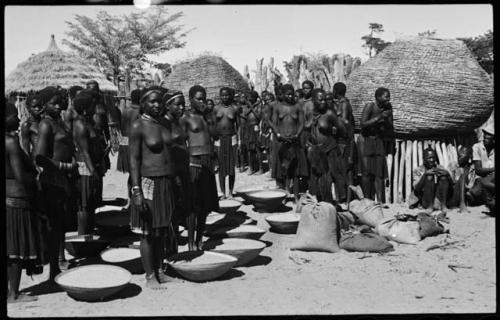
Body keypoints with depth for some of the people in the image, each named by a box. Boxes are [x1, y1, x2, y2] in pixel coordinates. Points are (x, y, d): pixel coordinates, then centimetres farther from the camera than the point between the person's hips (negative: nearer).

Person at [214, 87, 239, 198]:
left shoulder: (234, 108, 4)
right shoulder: (216, 108, 5)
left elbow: (238, 125, 6)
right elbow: (213, 125, 9)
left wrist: (239, 141, -1)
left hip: (231, 138, 0)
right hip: (219, 139, 0)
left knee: (232, 166, 1)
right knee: (221, 167, 0)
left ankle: (230, 192, 11)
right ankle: (223, 193, 7)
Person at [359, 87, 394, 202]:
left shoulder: (388, 107, 1)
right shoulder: (369, 106, -14)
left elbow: (390, 128, 7)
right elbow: (363, 124, -24)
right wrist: (379, 117, -25)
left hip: (380, 142, 5)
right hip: (366, 141, -4)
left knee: (380, 172, -2)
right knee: (367, 172, -6)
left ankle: (380, 201, -3)